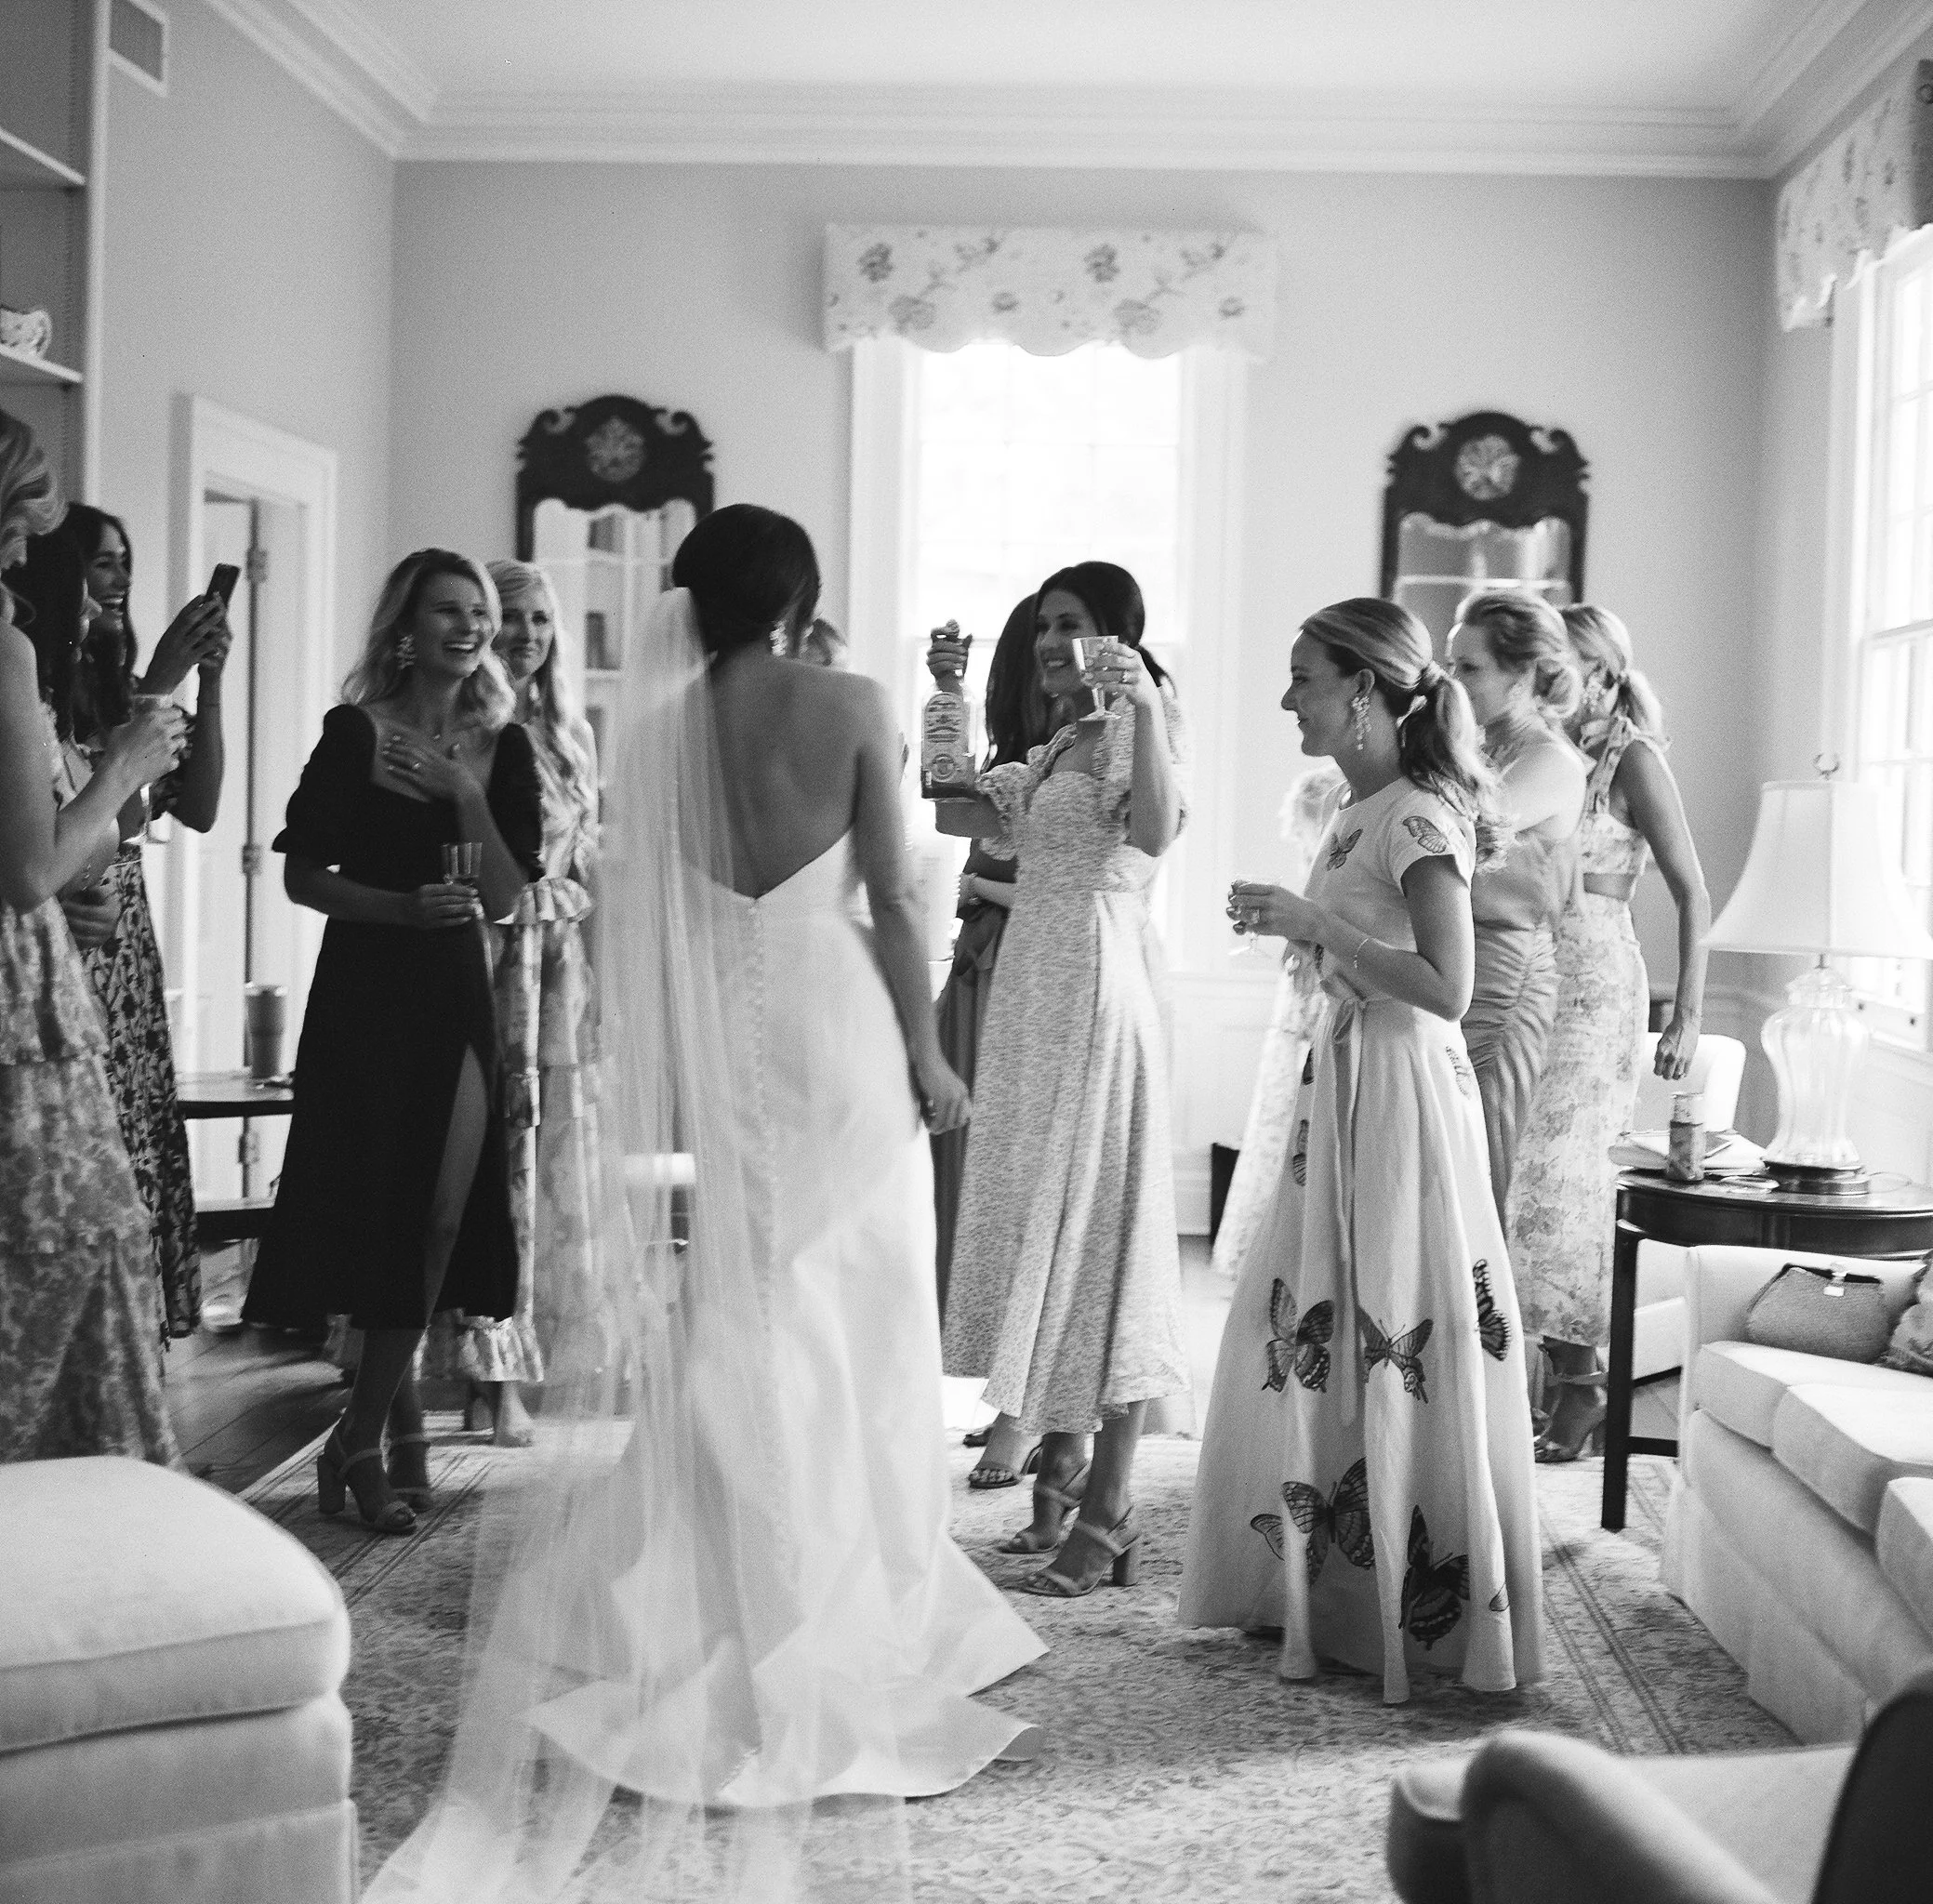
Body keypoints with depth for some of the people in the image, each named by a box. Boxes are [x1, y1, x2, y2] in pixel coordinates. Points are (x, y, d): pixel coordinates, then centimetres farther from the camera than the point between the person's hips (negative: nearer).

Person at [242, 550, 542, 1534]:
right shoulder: (357, 732, -3)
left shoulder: (501, 747, 6)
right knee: (378, 1210, 0)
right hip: (364, 987, -3)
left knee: (444, 1215, -3)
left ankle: (360, 1437, 10)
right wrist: (404, 906, -18)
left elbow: (505, 896, 0)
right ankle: (400, 1413, 16)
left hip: (457, 992, 3)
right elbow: (303, 876, -4)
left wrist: (467, 794, -12)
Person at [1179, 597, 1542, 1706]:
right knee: (1315, 1336, 14)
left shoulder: (1420, 817, -16)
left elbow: (1448, 988, -23)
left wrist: (1315, 925, -21)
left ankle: (1426, 1616, 9)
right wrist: (1295, 925, 9)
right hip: (1343, 1085, 10)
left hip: (1403, 1093, -10)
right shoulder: (1364, 812, 12)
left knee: (1400, 1350, -2)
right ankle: (1329, 1587, 25)